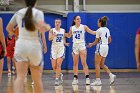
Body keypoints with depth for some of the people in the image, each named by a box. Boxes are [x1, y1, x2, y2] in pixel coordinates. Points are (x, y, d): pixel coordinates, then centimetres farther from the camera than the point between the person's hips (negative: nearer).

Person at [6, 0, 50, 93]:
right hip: (34, 46, -2)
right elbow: (42, 29, -19)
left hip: (21, 45, 3)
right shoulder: (38, 13, -4)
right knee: (37, 79, 11)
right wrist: (47, 27, 2)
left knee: (20, 77, -8)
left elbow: (9, 28, 19)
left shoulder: (18, 13, 10)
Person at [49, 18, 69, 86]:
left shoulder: (63, 30, 8)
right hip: (54, 48, 0)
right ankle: (60, 74, 29)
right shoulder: (52, 30, -1)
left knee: (58, 64, -14)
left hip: (61, 48, 1)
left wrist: (65, 43, 3)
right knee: (54, 66, 0)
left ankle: (57, 79, -8)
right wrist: (53, 36, -35)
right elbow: (49, 38, -14)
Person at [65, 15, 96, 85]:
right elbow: (69, 36, 20)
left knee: (84, 63, -8)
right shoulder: (72, 28, 6)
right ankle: (75, 78, 12)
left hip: (82, 46, -3)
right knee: (75, 63, 6)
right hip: (75, 46, 3)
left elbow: (92, 32, -5)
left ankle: (87, 78, -7)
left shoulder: (84, 27, -2)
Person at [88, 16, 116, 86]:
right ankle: (111, 75, -4)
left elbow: (96, 41, -6)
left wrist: (91, 44, 11)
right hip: (106, 47, 8)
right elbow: (109, 41, 15)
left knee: (97, 64, 0)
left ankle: (98, 80, -1)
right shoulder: (107, 30, 11)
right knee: (102, 64, 14)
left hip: (100, 48, -8)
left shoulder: (99, 30, -12)